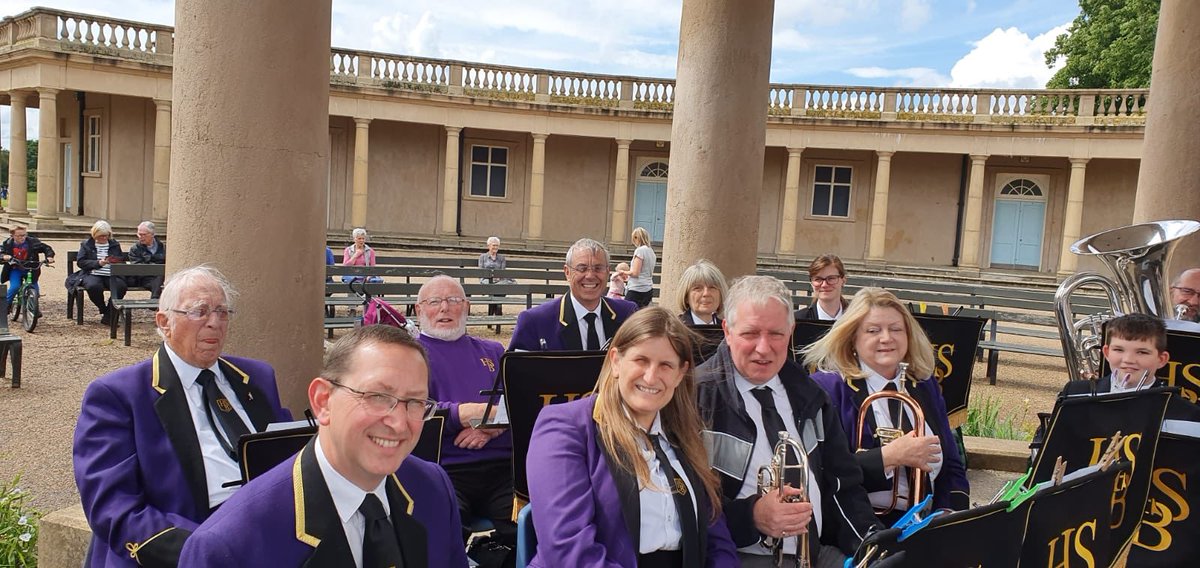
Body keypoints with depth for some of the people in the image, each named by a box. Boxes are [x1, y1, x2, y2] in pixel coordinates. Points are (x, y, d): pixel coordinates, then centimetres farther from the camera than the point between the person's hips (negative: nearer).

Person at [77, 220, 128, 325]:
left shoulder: (115, 245, 20)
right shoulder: (86, 245, 12)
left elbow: (123, 260, 21)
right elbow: (80, 262, 2)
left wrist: (116, 261, -3)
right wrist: (98, 263, -11)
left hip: (112, 275, 2)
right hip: (93, 274, -2)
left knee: (121, 286, -32)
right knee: (93, 286, -37)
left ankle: (108, 316, -20)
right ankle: (103, 310, -9)